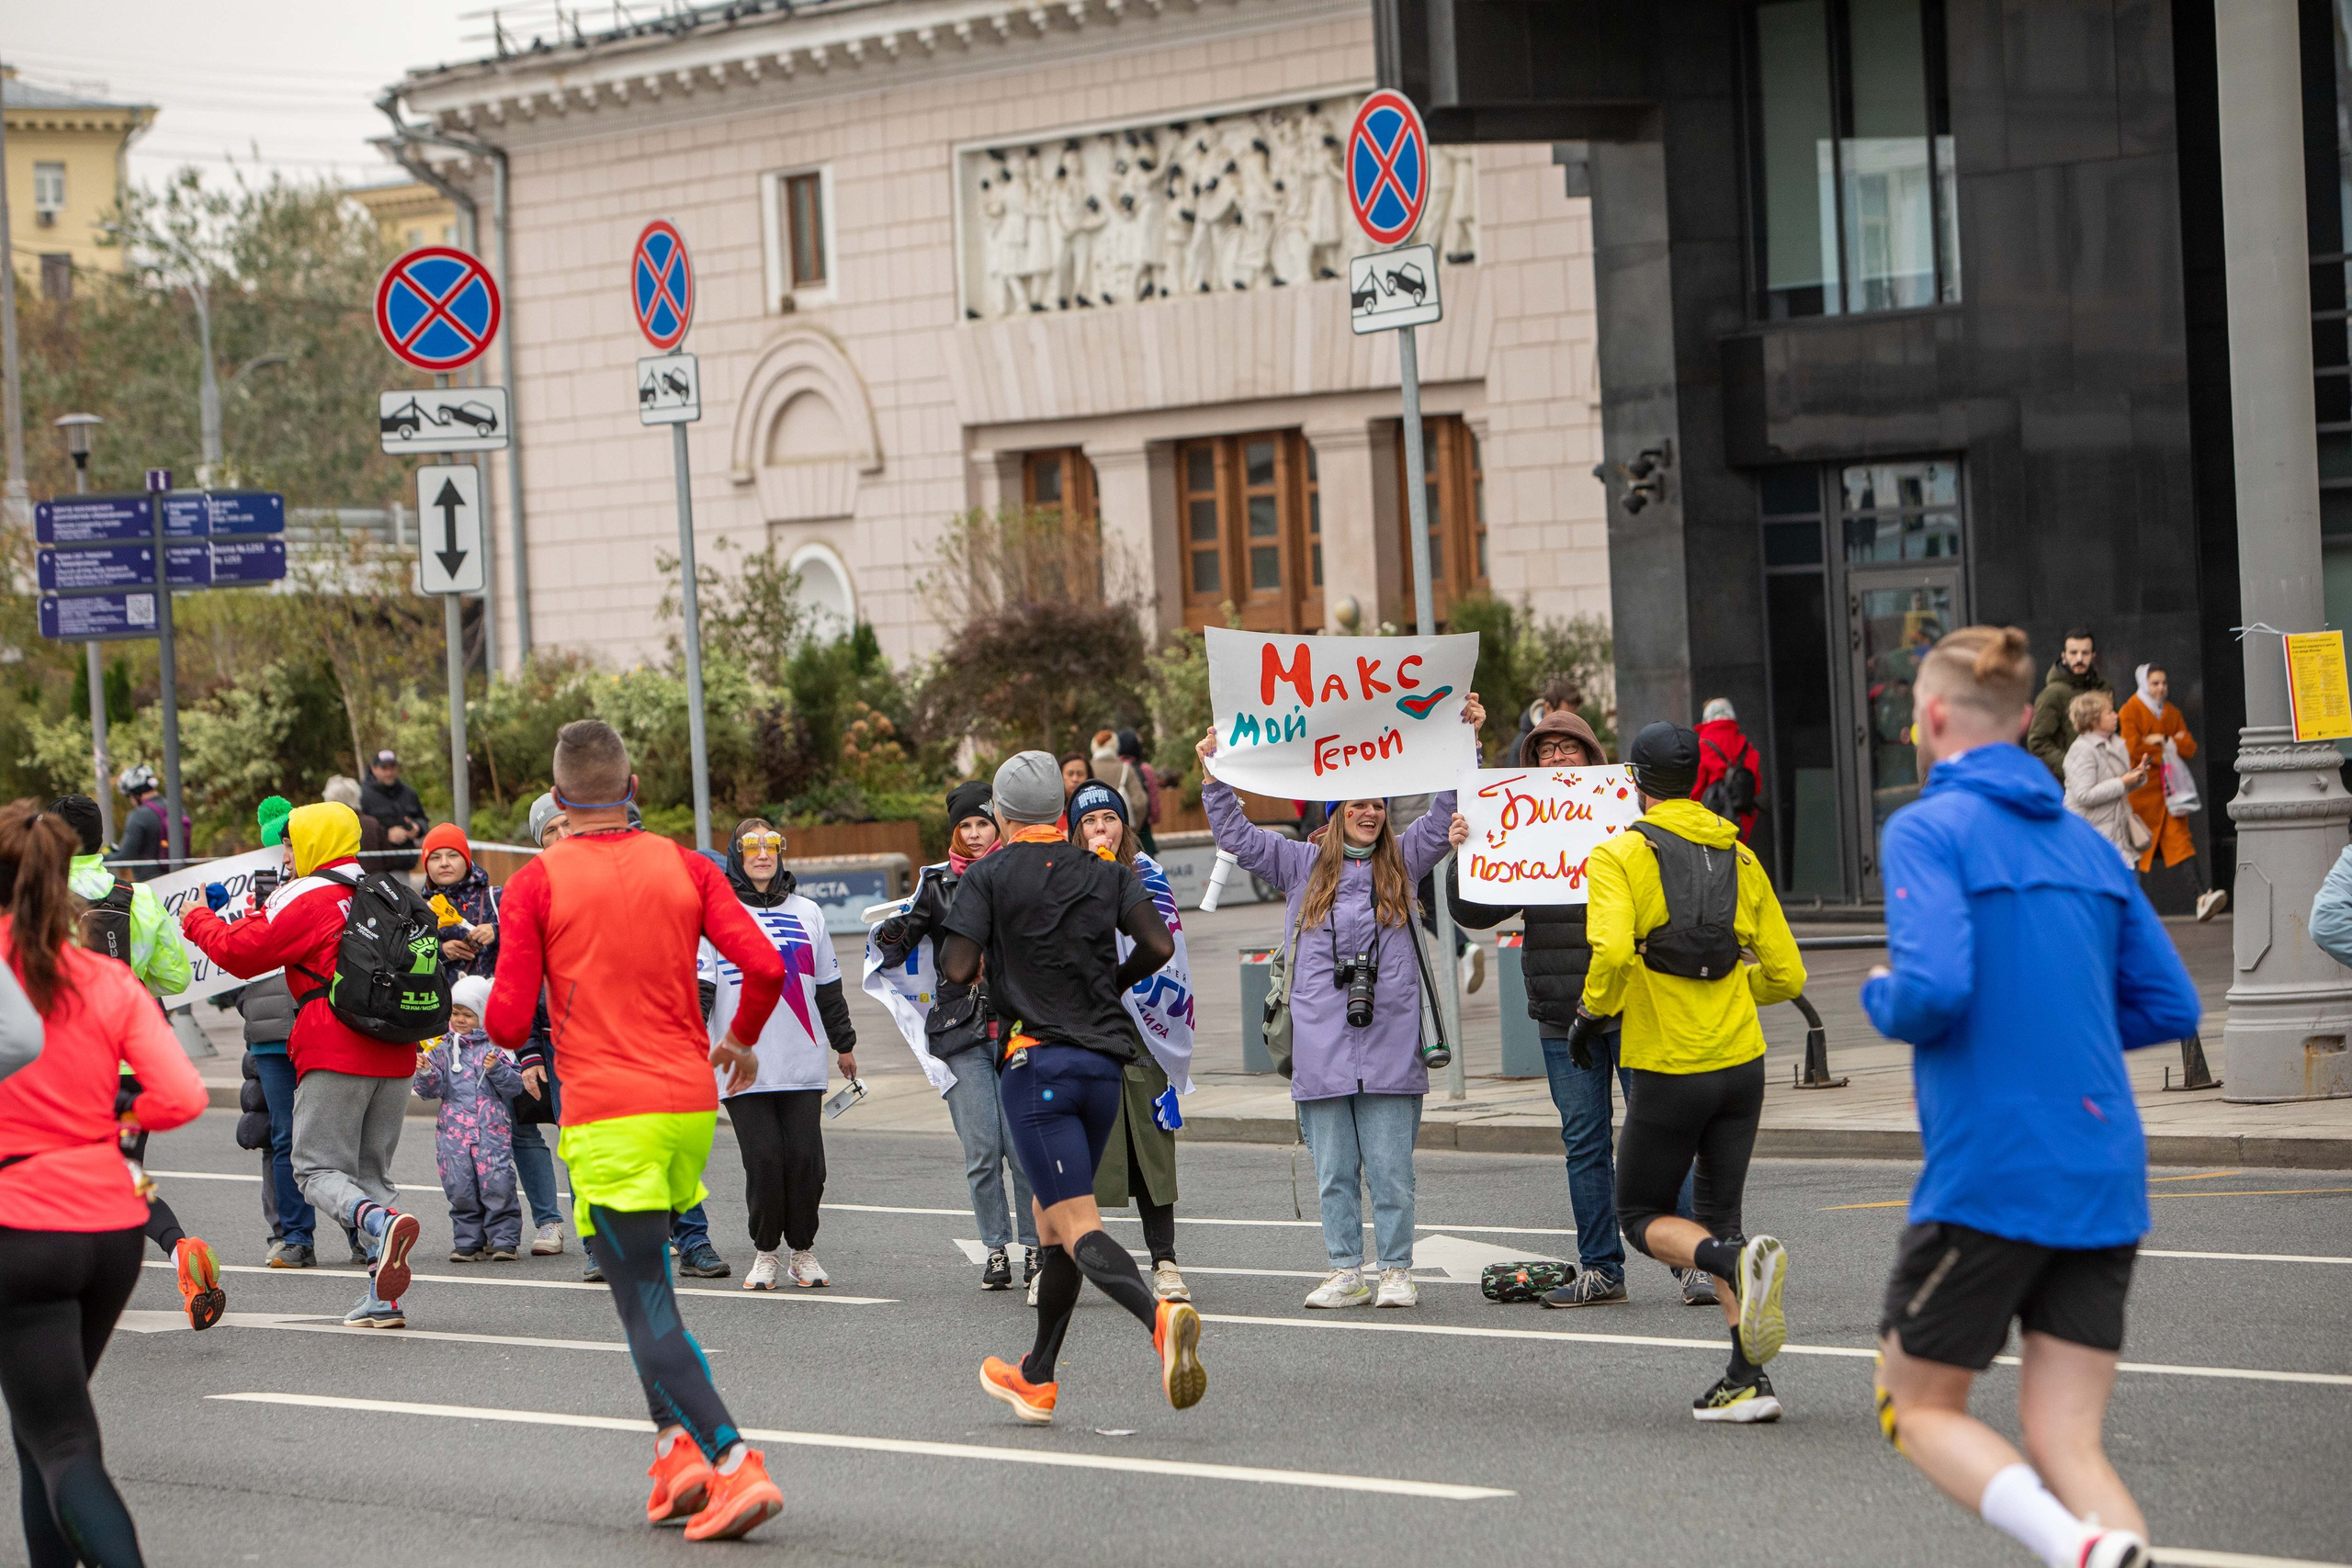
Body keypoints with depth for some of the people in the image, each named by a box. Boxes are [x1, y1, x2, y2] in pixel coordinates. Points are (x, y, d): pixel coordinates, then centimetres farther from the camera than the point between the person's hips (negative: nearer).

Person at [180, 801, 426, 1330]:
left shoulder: (309, 900, -6)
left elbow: (241, 953, -5)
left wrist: (200, 921, 13)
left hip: (335, 1057, -7)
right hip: (394, 1057, 7)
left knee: (319, 1169, -2)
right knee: (372, 1172, 12)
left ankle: (381, 1224, -33)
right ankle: (383, 1297, 1)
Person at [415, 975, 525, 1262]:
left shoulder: (496, 1047, 5)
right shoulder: (442, 1049, 11)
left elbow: (514, 1086, 3)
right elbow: (430, 1091, 8)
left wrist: (497, 1069, -14)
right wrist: (425, 1072, -11)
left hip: (492, 1128, -2)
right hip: (453, 1129, 2)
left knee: (497, 1185, -10)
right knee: (459, 1189, -1)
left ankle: (503, 1241, -1)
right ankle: (468, 1242, 10)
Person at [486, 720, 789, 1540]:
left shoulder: (536, 884, -4)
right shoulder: (687, 868, 5)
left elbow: (508, 1022, -7)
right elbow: (764, 965, -4)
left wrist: (485, 1005, 17)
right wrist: (741, 1040, 15)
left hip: (607, 1116, -4)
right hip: (690, 1103, 5)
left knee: (648, 1308, -5)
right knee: (643, 1274, 23)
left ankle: (736, 1465, -20)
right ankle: (678, 1445, 12)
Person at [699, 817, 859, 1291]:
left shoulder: (806, 913, 14)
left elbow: (828, 987, 22)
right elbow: (700, 985, -1)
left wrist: (844, 1043, 25)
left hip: (803, 1064, 3)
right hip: (744, 1067, -3)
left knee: (805, 1159, -2)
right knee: (764, 1160, -7)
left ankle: (802, 1251, 13)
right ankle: (765, 1253, 8)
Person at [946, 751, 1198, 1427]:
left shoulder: (989, 877, -2)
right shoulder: (1108, 874, 9)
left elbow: (957, 969, -11)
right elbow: (1158, 946, -3)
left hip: (1037, 1060, -5)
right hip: (1104, 1061, 5)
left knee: (1076, 1226, -12)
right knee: (1054, 1217, 18)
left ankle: (1160, 1317, -39)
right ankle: (1036, 1380, 27)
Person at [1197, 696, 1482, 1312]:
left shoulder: (1401, 862, 12)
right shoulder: (1302, 865, 12)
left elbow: (1447, 811, 10)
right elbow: (1236, 835, 13)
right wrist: (1214, 774, 5)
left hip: (1389, 1044, -1)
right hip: (1321, 1046, 1)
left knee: (1390, 1167, -1)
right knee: (1333, 1169, 4)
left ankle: (1397, 1272, 5)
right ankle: (1345, 1272, 11)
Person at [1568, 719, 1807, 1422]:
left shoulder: (1620, 856, -7)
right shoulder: (1739, 857, 9)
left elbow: (1612, 950, -24)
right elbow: (1786, 974, 9)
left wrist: (1591, 1014, -6)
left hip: (1666, 1069, -5)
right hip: (1741, 1063, 5)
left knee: (1644, 1218, 10)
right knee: (1716, 1219, 14)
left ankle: (1740, 1261, -22)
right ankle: (1747, 1379, 2)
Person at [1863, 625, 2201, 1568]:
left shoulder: (1929, 829, -7)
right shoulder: (2086, 843, 14)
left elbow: (1932, 990, -21)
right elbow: (2169, 1007, 14)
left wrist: (1881, 997, 1)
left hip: (1988, 1175, -6)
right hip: (2105, 1187, 6)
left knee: (1919, 1408, 9)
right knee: (2064, 1446, 6)